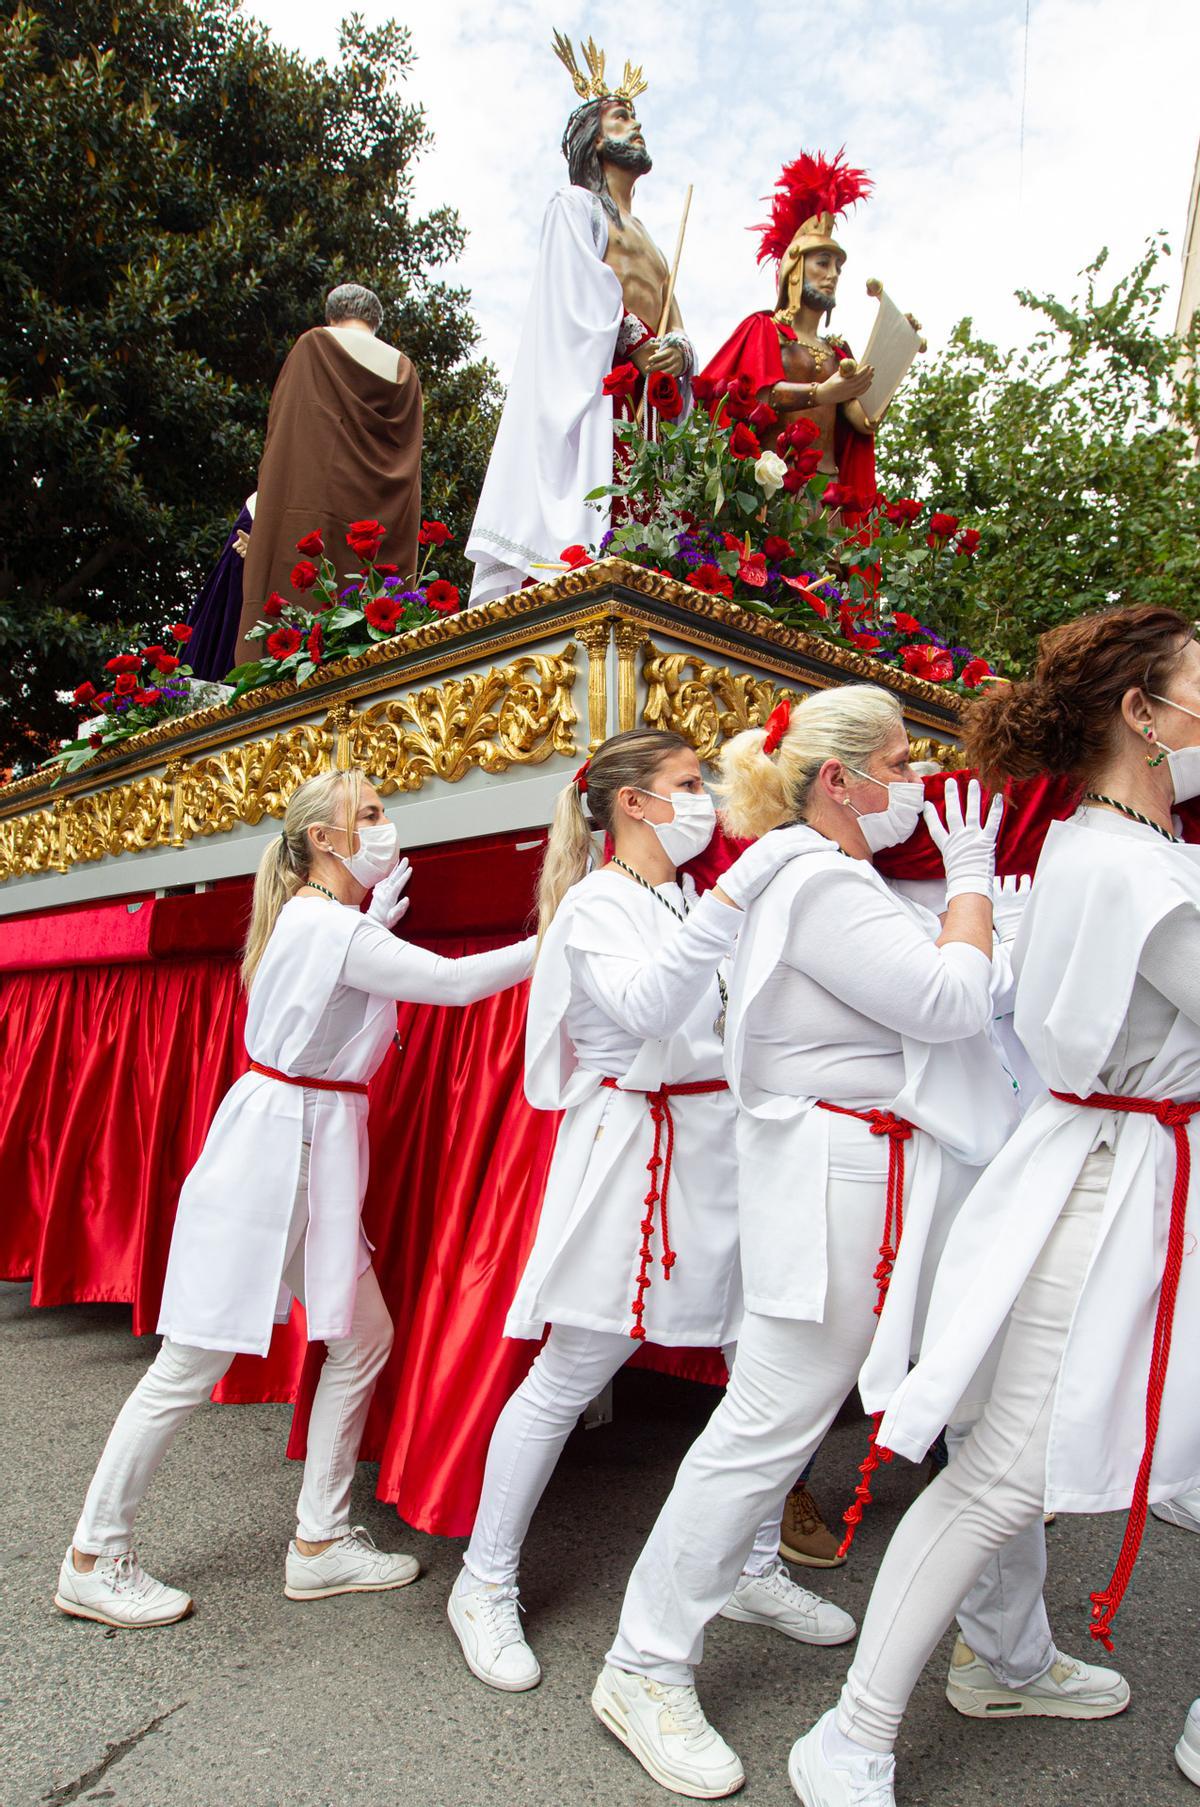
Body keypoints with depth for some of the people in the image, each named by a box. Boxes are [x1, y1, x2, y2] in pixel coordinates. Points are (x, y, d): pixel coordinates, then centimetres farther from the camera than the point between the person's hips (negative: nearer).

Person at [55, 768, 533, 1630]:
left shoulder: (322, 919, 11)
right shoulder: (330, 925, -19)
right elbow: (452, 981, -21)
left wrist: (379, 918, 12)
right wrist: (551, 945, -11)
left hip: (314, 1152, 10)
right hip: (272, 1145, -10)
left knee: (363, 1334, 10)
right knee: (196, 1358, 2)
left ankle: (322, 1541, 24)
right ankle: (94, 1558, 21)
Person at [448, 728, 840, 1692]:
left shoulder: (693, 899, 16)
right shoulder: (595, 905, -8)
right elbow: (645, 1006, -28)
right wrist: (737, 890, -32)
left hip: (722, 1145, 8)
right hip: (633, 1150, -8)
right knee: (567, 1379, 2)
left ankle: (755, 1569, 31)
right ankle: (486, 1586, 21)